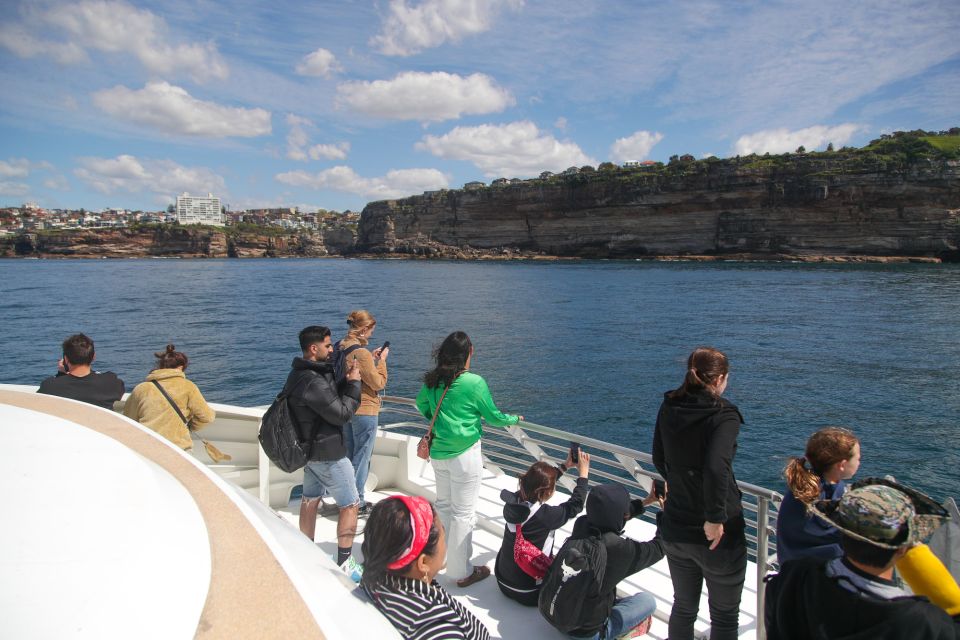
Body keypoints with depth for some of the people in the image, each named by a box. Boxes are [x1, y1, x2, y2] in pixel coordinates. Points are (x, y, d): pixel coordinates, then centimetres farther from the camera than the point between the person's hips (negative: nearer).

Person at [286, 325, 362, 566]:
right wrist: (353, 383, -13)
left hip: (310, 448, 10)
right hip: (328, 453, -10)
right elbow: (342, 414, -22)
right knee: (350, 504, 3)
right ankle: (344, 562, 11)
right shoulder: (314, 382, -29)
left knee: (310, 499, 20)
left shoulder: (298, 374, 4)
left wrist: (345, 382, -3)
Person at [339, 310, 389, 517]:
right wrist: (381, 360, -6)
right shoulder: (361, 353, -23)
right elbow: (379, 384, -16)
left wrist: (371, 358, 10)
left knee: (349, 457, 20)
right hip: (364, 411, -9)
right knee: (361, 459, 4)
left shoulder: (340, 348, 3)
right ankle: (357, 505, 14)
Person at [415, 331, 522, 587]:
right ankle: (461, 572, 17)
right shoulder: (474, 383, -17)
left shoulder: (432, 380, -1)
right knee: (463, 513, 5)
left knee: (444, 505, 22)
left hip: (438, 452, 6)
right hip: (464, 455, -6)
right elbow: (493, 416, -5)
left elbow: (422, 406, 17)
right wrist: (515, 419, 14)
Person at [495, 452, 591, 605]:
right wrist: (583, 473, -6)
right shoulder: (545, 515, -29)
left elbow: (539, 482, 5)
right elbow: (576, 504, -15)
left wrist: (565, 465, 10)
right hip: (528, 593, -5)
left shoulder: (512, 501, -12)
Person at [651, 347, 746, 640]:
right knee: (725, 616, 17)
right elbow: (716, 468, -34)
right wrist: (715, 518, -23)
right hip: (718, 536, -5)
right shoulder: (724, 415, -19)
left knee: (683, 606, 25)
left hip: (675, 529, 5)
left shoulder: (668, 409, -2)